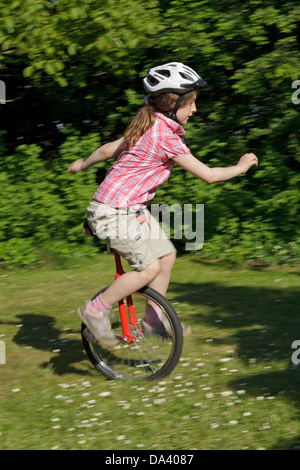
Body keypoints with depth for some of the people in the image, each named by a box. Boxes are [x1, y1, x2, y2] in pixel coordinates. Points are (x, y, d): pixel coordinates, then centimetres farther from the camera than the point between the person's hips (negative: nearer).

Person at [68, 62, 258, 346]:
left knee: (167, 255, 12)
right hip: (114, 212, -10)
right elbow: (208, 175, -18)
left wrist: (84, 164, 36)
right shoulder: (166, 137, -21)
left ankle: (153, 322, 22)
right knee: (150, 268, -11)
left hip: (132, 209, 10)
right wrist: (241, 167, -3)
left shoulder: (150, 126, 9)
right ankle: (95, 310, 1)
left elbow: (107, 149, 19)